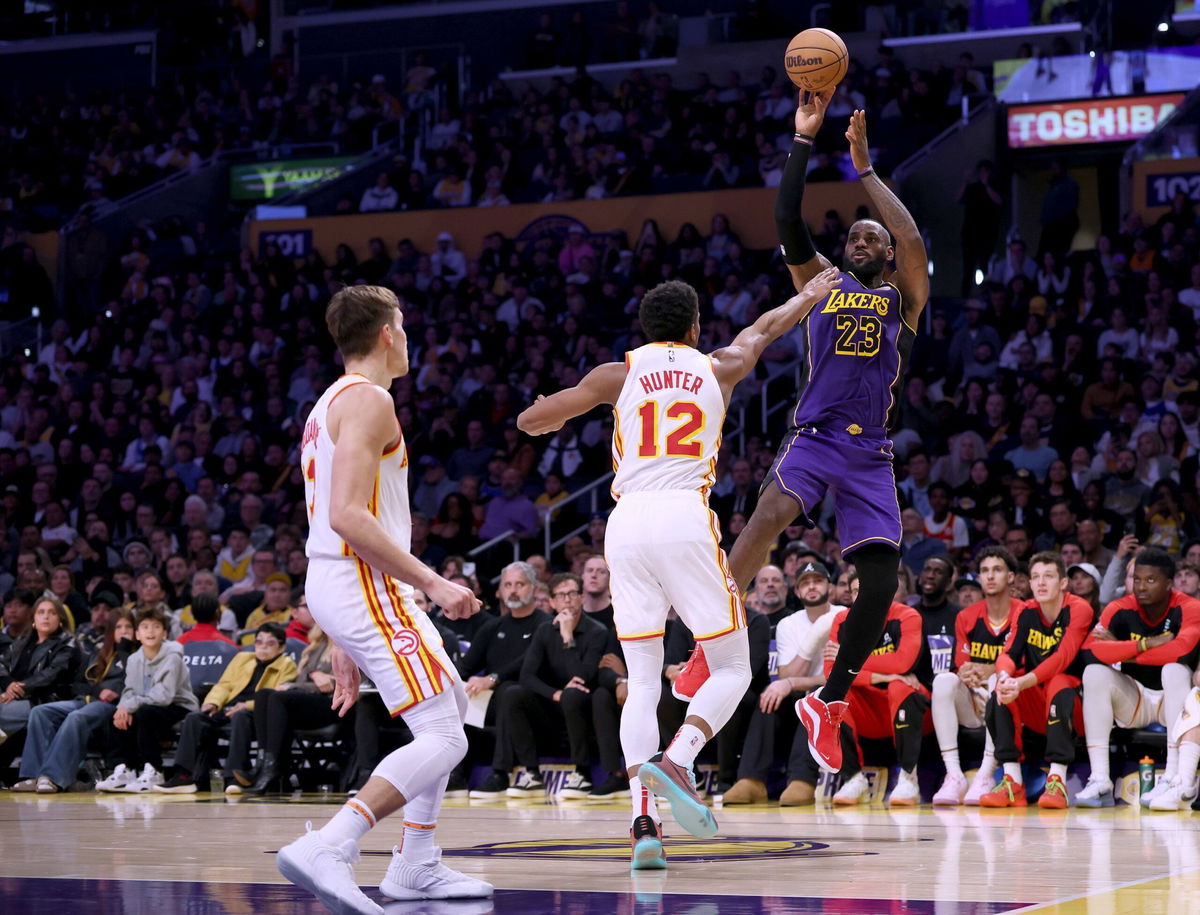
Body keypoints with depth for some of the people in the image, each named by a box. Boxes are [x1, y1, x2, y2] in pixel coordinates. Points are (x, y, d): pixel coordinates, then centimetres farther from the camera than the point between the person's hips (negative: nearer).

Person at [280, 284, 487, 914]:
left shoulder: (329, 405, 21)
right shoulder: (368, 400, -11)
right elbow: (348, 516, -22)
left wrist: (343, 646, 22)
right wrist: (433, 583, -20)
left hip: (332, 583, 10)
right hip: (363, 584, -10)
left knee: (453, 707, 22)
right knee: (443, 740, -15)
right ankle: (326, 850, -27)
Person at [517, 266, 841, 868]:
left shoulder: (620, 373, 14)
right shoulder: (717, 368, 17)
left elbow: (530, 421, 13)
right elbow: (765, 330, 39)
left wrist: (558, 416, 37)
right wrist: (810, 295, 59)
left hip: (627, 523, 2)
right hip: (686, 517, -2)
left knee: (643, 681, 8)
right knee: (732, 668, 9)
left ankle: (643, 819, -7)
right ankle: (676, 763, -18)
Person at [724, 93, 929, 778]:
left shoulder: (905, 297, 13)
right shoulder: (821, 282, 16)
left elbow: (914, 240, -7)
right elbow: (787, 222, 2)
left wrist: (865, 168, -3)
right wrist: (805, 141, -4)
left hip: (871, 453, 1)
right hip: (814, 436, -1)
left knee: (882, 580, -8)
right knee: (773, 511, -33)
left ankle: (829, 701, 10)